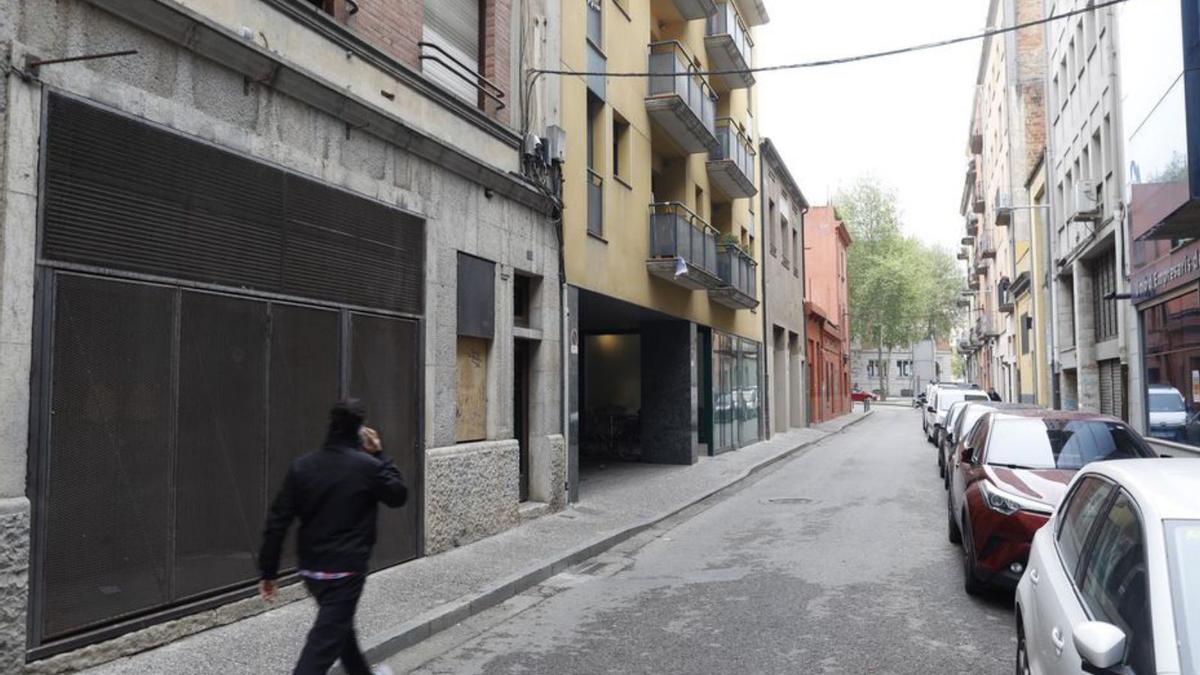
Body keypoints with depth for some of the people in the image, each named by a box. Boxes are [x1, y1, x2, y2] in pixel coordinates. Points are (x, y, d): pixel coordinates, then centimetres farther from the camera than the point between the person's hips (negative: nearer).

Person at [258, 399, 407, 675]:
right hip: (346, 569, -6)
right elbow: (398, 495, 4)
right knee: (322, 646, -3)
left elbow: (277, 521, -3)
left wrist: (268, 571, 4)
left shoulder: (302, 466, -2)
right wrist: (379, 455, 8)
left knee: (340, 624, 27)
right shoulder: (367, 466, -13)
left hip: (311, 569, 6)